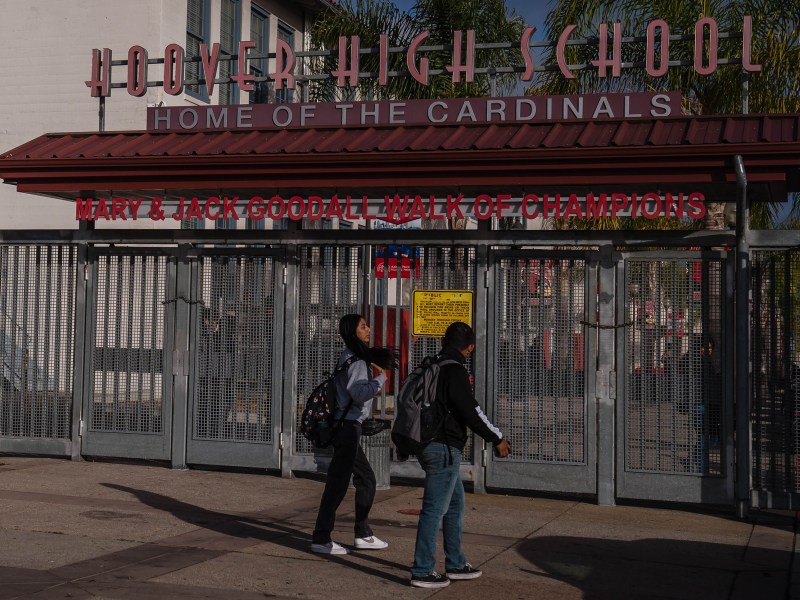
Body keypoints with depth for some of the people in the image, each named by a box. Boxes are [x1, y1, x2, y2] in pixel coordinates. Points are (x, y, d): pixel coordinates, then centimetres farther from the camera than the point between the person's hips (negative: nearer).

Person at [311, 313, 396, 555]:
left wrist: (373, 389, 21)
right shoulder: (356, 360, -13)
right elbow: (358, 394, -23)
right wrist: (381, 377, -16)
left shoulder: (350, 357, 17)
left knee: (366, 479, 16)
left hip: (346, 426, 11)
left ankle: (363, 535, 22)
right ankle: (321, 539, -3)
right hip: (348, 426, -11)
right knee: (338, 483, -7)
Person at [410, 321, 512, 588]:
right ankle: (422, 571, -1)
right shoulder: (455, 370, -15)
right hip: (444, 447, -10)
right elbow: (470, 411, -18)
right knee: (435, 508, -5)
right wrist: (497, 439, -9)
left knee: (455, 504, 19)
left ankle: (456, 564, 27)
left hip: (428, 444, 10)